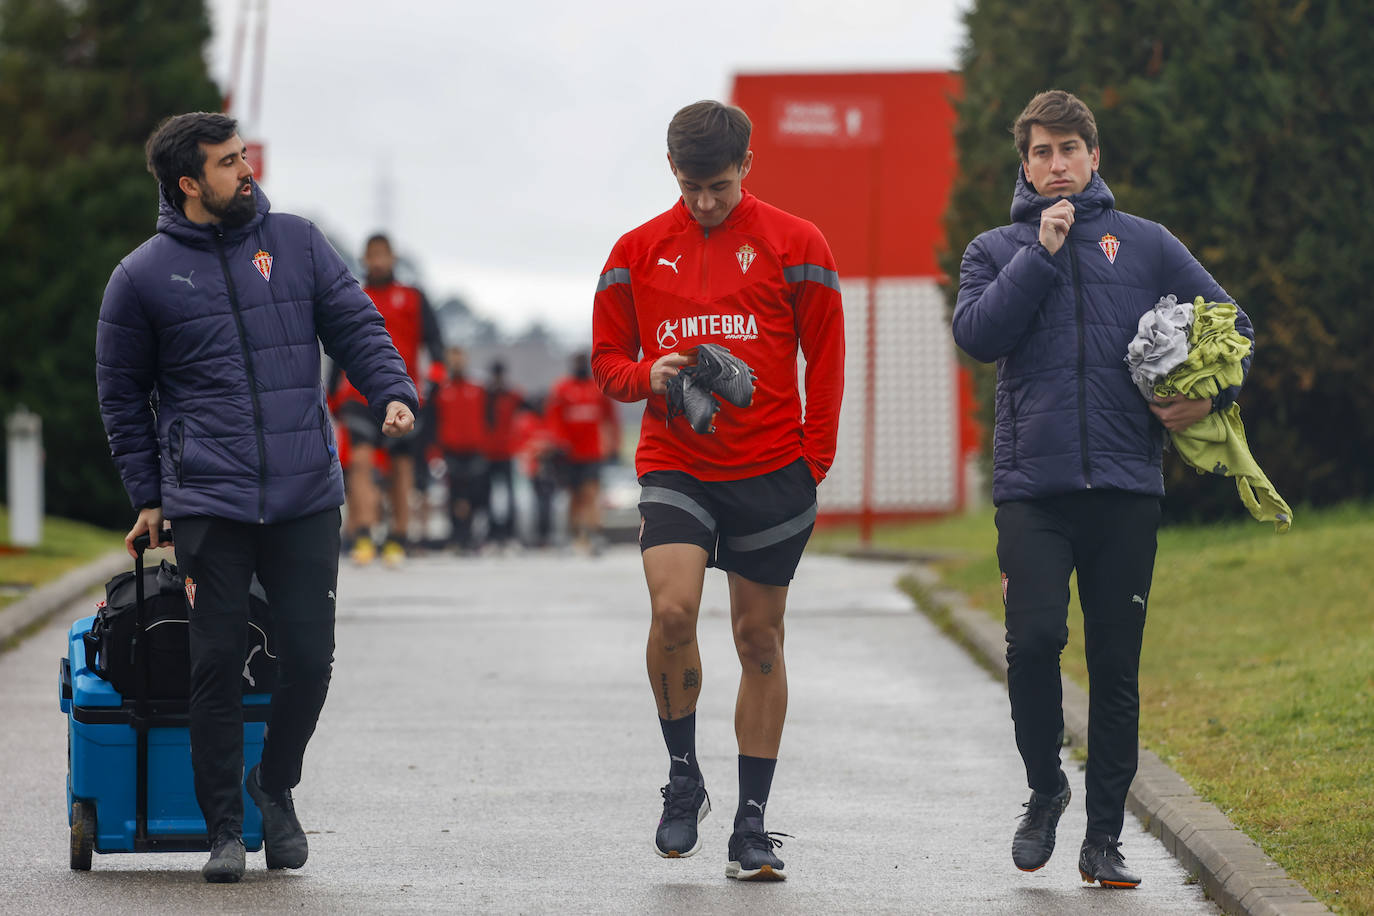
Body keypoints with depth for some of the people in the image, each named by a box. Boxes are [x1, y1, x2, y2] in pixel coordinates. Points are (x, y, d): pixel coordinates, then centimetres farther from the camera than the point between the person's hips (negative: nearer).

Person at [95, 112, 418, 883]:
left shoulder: (296, 243, 9)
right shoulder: (144, 277, 4)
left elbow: (357, 327, 10)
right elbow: (123, 393, 12)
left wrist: (393, 392, -9)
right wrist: (147, 496, 8)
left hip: (307, 495, 2)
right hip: (208, 502, -2)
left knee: (310, 655, 0)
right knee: (218, 663, -4)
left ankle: (275, 783, 25)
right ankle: (224, 826, 7)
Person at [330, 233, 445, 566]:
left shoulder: (412, 299, 12)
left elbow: (432, 338, 4)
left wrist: (435, 372, -13)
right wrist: (334, 395, 20)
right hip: (359, 395, 0)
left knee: (401, 465, 1)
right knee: (361, 458, -17)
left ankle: (398, 539, 11)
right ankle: (362, 537, -24)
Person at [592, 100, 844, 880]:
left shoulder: (795, 245, 2)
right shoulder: (639, 252, 6)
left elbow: (825, 361, 6)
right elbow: (608, 359, 13)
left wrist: (814, 463, -2)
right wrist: (650, 377, -10)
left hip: (771, 474, 0)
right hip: (674, 466, 0)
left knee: (760, 640, 5)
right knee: (672, 611, -21)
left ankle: (753, 824, 13)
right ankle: (683, 779, 0)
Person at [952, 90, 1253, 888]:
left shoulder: (1146, 245, 12)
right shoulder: (998, 250, 12)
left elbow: (1231, 324, 14)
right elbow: (977, 333, -6)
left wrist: (1212, 396, -4)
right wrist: (1042, 254, -7)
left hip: (1127, 489, 1)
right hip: (1032, 485, -1)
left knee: (1117, 665, 2)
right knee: (1035, 641, -16)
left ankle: (1106, 836, 9)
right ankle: (1045, 790, 8)